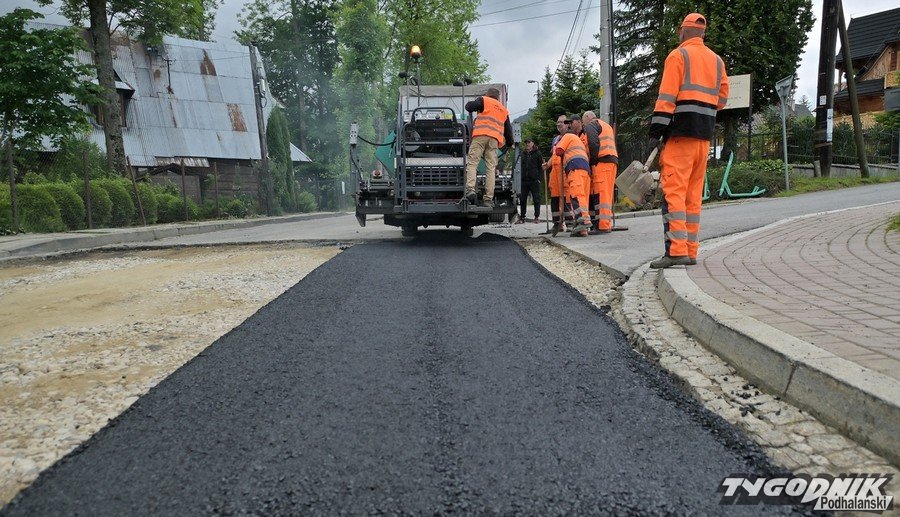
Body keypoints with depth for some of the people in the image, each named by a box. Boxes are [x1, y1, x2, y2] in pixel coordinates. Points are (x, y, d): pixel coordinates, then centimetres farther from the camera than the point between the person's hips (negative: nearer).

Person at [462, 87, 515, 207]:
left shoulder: (484, 100, 14)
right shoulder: (504, 110, 30)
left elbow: (469, 106, 1)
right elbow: (508, 129, 32)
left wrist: (472, 103, 25)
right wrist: (510, 143, 45)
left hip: (480, 135, -4)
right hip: (495, 139, 4)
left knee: (472, 163, -8)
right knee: (491, 168, -1)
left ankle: (470, 189, -30)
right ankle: (488, 199, -7)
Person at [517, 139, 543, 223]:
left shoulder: (537, 153, 4)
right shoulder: (523, 154, 15)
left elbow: (541, 166, 1)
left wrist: (539, 178, -8)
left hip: (534, 180, -4)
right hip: (524, 180, 4)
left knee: (536, 199, 0)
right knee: (523, 200, 4)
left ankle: (537, 217, 7)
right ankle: (522, 217, 9)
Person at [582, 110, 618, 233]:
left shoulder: (590, 125, 4)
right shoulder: (607, 126, 32)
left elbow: (593, 144, -13)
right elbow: (611, 145, 23)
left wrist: (593, 161, -10)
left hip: (602, 161, -9)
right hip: (613, 160, 9)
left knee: (600, 194, -12)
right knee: (607, 193, 9)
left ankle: (602, 226, -18)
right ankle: (607, 224, 8)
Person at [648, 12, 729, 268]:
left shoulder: (678, 55, -1)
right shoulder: (717, 60, 19)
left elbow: (666, 96, -10)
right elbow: (722, 98, 18)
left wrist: (656, 130, -11)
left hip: (680, 133, -7)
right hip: (705, 135, 7)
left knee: (673, 191, -10)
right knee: (693, 194, 9)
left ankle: (676, 250, -18)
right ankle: (690, 251, 11)